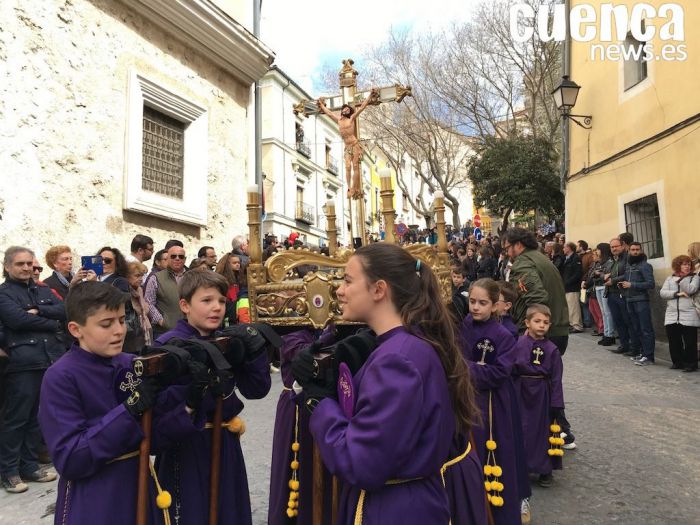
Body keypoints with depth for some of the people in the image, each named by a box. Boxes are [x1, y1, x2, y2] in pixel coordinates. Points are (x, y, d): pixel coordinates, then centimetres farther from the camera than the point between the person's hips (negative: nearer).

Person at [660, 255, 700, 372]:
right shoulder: (670, 278, 15)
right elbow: (662, 293, 2)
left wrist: (680, 280, -11)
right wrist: (677, 293, -10)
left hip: (688, 317, -3)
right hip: (671, 317, 3)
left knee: (690, 342, -1)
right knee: (673, 342, 7)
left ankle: (691, 364, 11)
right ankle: (677, 362, 21)